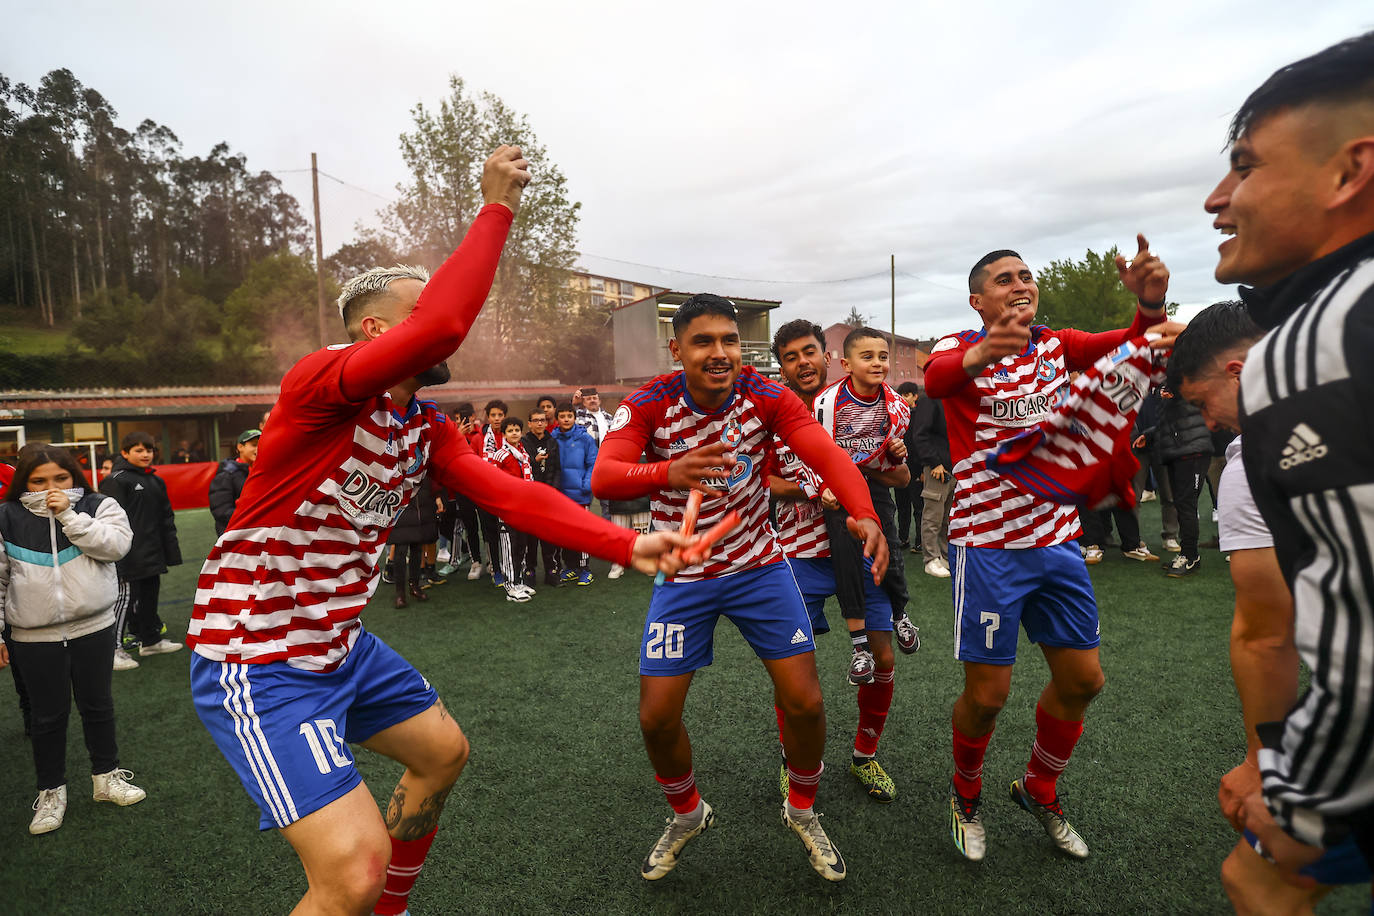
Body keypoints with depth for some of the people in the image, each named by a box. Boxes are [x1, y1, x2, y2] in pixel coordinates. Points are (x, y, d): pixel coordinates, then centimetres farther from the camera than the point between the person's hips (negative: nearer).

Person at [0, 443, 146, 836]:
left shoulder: (98, 506, -1)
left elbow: (116, 545, -18)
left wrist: (68, 515, -19)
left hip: (94, 629, 0)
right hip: (34, 638, 0)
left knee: (98, 706, 14)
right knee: (49, 715, 11)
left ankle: (106, 777, 31)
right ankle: (51, 792, 28)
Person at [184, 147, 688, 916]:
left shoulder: (427, 428, 2)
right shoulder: (319, 380, -22)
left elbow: (513, 495, -7)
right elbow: (443, 326, -39)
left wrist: (626, 545, -16)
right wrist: (498, 207, -28)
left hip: (343, 644, 9)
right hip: (259, 660, -9)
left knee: (443, 752, 23)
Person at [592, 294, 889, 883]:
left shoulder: (767, 398, -13)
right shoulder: (648, 405, -17)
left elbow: (829, 455, -26)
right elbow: (602, 480, -33)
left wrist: (865, 515, -46)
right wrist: (667, 471, -54)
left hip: (759, 567, 1)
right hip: (682, 576, 0)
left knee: (804, 701, -2)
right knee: (656, 717, 0)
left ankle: (803, 812, 30)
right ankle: (687, 815, 33)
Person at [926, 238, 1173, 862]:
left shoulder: (1055, 346, 8)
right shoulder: (960, 346, -9)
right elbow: (935, 378, -32)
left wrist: (1150, 302, -23)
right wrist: (985, 352, -55)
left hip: (1057, 540, 6)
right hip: (988, 546, -6)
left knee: (1081, 680, 12)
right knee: (987, 694, -1)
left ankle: (1039, 791, 37)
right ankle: (966, 797, 29)